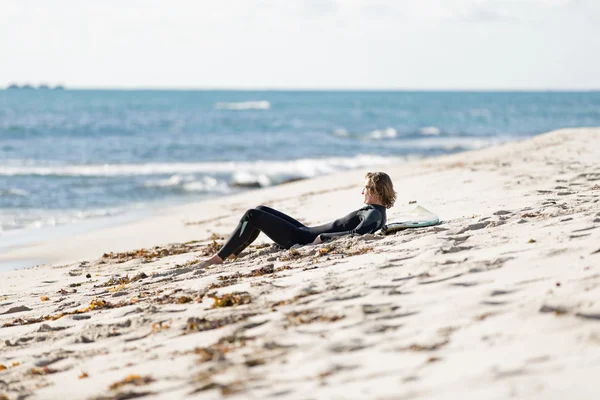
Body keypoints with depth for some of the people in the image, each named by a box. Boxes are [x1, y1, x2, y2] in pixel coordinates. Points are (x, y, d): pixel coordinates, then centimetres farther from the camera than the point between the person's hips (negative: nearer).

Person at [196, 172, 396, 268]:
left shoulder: (374, 214, -20)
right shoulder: (375, 212, 8)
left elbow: (357, 232, -38)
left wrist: (323, 238, -30)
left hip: (300, 240, -10)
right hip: (305, 231, 10)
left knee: (252, 215, -5)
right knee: (260, 210, 19)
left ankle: (218, 258, 4)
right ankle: (230, 253, 23)